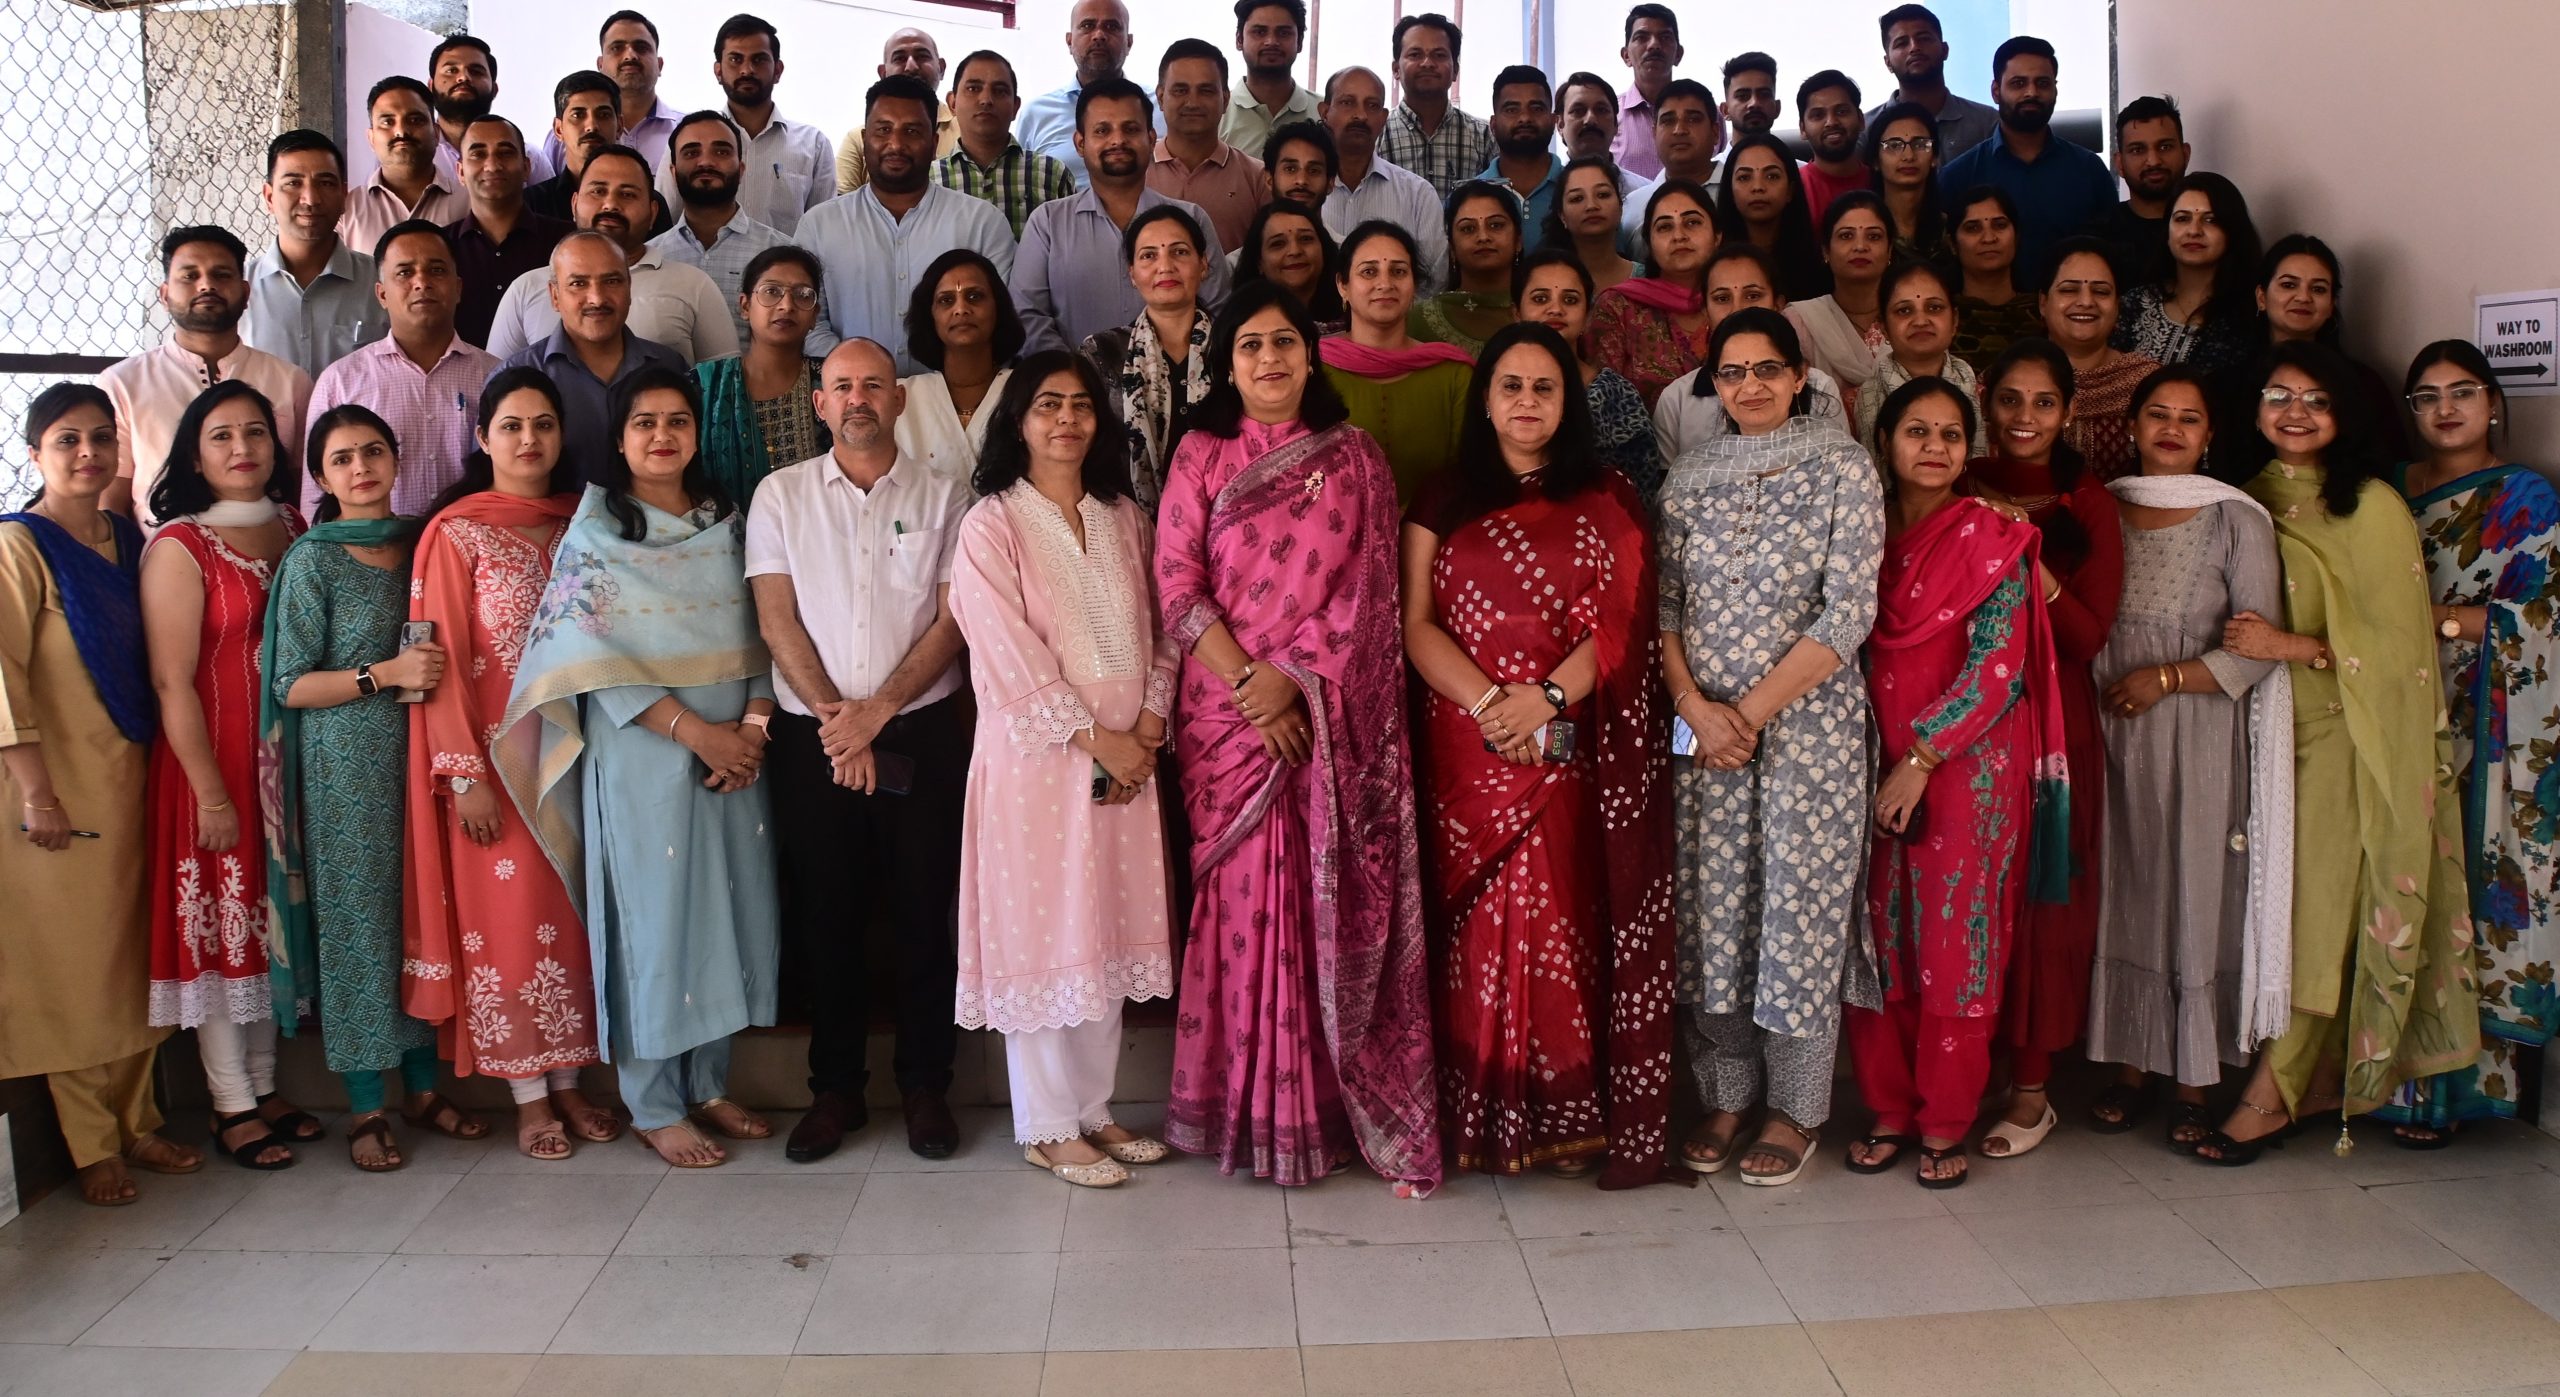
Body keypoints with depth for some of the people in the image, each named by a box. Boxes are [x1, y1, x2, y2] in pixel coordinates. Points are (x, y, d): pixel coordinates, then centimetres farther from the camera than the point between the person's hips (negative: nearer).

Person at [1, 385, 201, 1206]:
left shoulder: (127, 540, 10)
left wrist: (154, 766, 10)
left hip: (128, 777, 6)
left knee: (135, 954, 11)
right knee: (70, 961, 2)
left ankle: (136, 1123, 23)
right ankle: (93, 1149, 11)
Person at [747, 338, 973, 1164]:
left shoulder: (944, 496, 4)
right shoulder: (781, 495, 7)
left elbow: (953, 618, -2)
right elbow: (777, 617, 1)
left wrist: (877, 710, -12)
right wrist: (832, 716, -10)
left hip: (921, 731, -1)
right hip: (812, 735, 1)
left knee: (922, 911, 3)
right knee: (824, 915, 7)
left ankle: (926, 1085, 16)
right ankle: (835, 1089, 19)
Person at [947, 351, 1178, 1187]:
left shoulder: (1125, 520, 12)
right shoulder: (991, 524, -5)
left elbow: (1160, 631, 10)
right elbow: (1009, 654, -12)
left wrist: (1147, 729, -5)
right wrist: (1094, 738, -14)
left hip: (1125, 760, 5)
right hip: (1036, 757, -5)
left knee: (1110, 931, 10)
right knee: (1044, 933, 0)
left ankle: (1093, 1110, 22)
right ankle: (1047, 1128, 11)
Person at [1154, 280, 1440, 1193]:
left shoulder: (1354, 458, 8)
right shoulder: (1201, 458, 8)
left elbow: (1367, 588, 0)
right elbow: (1176, 584, 0)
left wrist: (1288, 675, -11)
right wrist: (1248, 688, -11)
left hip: (1334, 717, 0)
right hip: (1225, 713, 0)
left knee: (1336, 903, -1)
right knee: (1245, 902, 1)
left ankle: (1336, 1102, 7)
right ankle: (1250, 1111, 10)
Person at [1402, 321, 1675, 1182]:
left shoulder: (1606, 503, 10)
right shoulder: (1444, 502, 12)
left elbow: (1622, 623, 0)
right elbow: (1415, 623, 2)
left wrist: (1546, 697, -16)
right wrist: (1490, 704, -12)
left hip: (1577, 751, 0)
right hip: (1470, 750, 1)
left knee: (1572, 926, -3)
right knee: (1485, 930, 0)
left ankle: (1572, 1115, 5)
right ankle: (1488, 1119, 7)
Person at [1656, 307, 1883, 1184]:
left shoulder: (1842, 470, -2)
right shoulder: (1690, 478, 8)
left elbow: (1850, 612, -9)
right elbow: (1664, 603, 5)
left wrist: (1753, 710, -12)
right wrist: (1695, 706, -10)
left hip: (1808, 724, -3)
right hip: (1703, 725, 3)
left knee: (1800, 905, 1)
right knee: (1712, 907, 5)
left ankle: (1797, 1108, 15)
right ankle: (1725, 1094, 20)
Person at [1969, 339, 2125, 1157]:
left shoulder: (2087, 504, 2)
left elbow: (2091, 635, -6)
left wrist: (2030, 561, -17)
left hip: (2052, 723, -1)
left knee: (2042, 900, 3)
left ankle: (2032, 1089, 13)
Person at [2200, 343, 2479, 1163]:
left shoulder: (2371, 507, -6)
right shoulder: (2250, 501, 10)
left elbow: (2397, 638, -9)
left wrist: (2291, 648, -17)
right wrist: (2240, 647, 0)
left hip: (2346, 737, -5)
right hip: (2271, 728, 5)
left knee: (2319, 906, -6)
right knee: (2280, 903, 4)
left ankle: (2273, 1094, 0)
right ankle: (2323, 1081, 15)